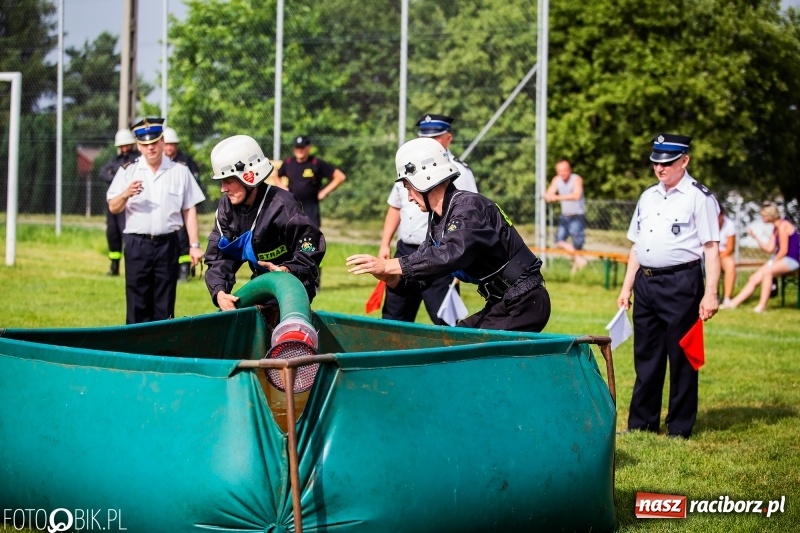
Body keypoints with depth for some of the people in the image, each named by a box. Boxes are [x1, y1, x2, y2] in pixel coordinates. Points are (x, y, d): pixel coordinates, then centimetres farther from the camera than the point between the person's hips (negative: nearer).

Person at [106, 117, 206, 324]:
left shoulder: (180, 171, 6)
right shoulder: (128, 171, 6)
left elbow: (189, 209, 7)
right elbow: (113, 208, 1)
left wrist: (194, 245, 1)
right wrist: (126, 194, -20)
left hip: (167, 244, 0)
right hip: (137, 244, 0)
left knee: (164, 308, 3)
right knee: (137, 306, 0)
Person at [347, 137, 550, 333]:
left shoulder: (469, 207, -19)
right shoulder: (437, 221, 11)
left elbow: (450, 255, -33)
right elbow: (421, 273, 12)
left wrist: (386, 265, -31)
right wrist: (390, 277, -10)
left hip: (524, 306, -10)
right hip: (501, 305, 10)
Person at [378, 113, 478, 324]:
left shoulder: (459, 173, -7)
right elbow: (395, 207, 21)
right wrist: (385, 244, 13)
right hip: (405, 251, 7)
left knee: (445, 322, -8)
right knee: (393, 319, 13)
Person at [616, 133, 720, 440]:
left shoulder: (699, 198, -5)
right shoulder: (648, 197, 16)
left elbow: (712, 248, -9)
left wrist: (710, 294, -16)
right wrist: (627, 287, 17)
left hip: (681, 284, -7)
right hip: (645, 282, 7)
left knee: (681, 357, 0)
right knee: (646, 356, 13)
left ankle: (680, 427, 9)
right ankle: (641, 422, 22)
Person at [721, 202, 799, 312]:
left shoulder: (783, 226, -15)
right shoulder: (776, 228, 15)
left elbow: (784, 250, -18)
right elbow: (770, 249, 11)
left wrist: (773, 262, -12)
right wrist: (755, 237, 8)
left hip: (791, 260, -10)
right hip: (780, 259, 10)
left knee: (767, 271, -34)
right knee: (755, 278, 0)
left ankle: (762, 306, -33)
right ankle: (734, 303, 0)